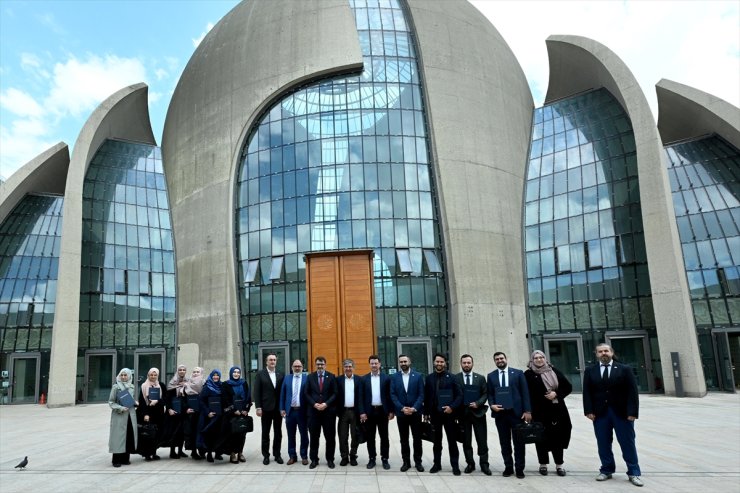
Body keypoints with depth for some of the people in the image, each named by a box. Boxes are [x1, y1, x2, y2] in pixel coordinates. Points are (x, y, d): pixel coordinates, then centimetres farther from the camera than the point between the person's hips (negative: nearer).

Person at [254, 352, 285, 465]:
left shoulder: (280, 375, 5)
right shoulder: (260, 374, -1)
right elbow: (257, 392, -4)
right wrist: (258, 407, -11)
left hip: (278, 408, 2)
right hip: (266, 408, -2)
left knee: (278, 433, 8)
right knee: (265, 433, 7)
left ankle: (277, 454, 18)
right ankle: (266, 455, 16)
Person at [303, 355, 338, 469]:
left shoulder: (331, 377, 2)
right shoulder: (310, 377, 6)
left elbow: (335, 393, -2)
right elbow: (306, 393, 3)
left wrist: (326, 404, -13)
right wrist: (314, 404, -10)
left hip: (328, 411, -1)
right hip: (313, 411, 1)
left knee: (330, 437, 5)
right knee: (314, 437, 7)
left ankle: (330, 459, 17)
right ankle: (314, 459, 18)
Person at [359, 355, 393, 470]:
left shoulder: (386, 378, 1)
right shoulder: (364, 379, 3)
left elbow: (390, 395, 1)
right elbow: (361, 397, 1)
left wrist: (391, 411, -2)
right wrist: (362, 412, -6)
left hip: (382, 411, -1)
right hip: (369, 411, 1)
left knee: (384, 436, 5)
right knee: (370, 437, 7)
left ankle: (385, 459, 15)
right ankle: (372, 458, 18)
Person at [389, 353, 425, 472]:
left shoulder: (418, 376, 0)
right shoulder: (394, 377, 2)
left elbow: (421, 394, -4)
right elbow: (393, 395, -2)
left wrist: (414, 408, -15)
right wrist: (402, 408, -13)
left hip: (415, 412, -1)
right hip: (401, 413, 1)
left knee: (417, 438, 5)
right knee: (404, 439, 8)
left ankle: (418, 461, 17)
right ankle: (406, 462, 17)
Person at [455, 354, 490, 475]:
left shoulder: (480, 378, 6)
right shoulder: (455, 378, 2)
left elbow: (485, 394, 3)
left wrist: (478, 403, -12)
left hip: (478, 412, 0)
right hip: (463, 413, 0)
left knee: (482, 440, 2)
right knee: (466, 441, 7)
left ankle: (484, 464, 12)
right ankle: (470, 464, 17)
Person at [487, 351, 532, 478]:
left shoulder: (518, 373, 3)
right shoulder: (491, 376, 10)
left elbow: (525, 392, 0)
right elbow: (490, 394, 11)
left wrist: (527, 410, -7)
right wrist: (492, 405, -9)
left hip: (516, 412, -2)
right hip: (500, 413, 2)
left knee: (519, 441, 3)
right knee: (504, 442, 7)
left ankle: (519, 468, 13)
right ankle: (508, 467, 17)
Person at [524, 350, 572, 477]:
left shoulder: (554, 371, 8)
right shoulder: (528, 374, 0)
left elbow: (568, 387, 8)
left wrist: (556, 394, -7)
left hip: (556, 410, 2)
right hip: (540, 412, -2)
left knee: (558, 437, 4)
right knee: (542, 438, 4)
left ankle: (559, 465, 17)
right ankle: (543, 464, 18)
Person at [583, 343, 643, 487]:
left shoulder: (625, 369, 2)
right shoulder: (590, 371, 7)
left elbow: (632, 392, -4)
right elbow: (587, 393, 3)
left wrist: (632, 412, -12)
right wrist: (589, 411, -7)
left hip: (622, 412, -2)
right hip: (600, 413, 2)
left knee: (628, 443, 3)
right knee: (603, 444, 7)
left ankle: (634, 473, 13)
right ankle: (606, 470, 19)